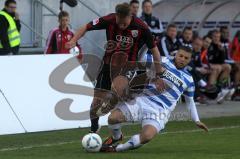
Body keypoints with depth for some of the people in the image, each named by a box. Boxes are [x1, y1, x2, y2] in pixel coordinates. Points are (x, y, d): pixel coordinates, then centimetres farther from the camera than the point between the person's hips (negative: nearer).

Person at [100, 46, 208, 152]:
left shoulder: (188, 80, 13)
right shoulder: (164, 62, 7)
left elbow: (190, 101, 26)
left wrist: (196, 120, 25)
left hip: (160, 110, 0)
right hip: (143, 100, 0)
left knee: (146, 136, -32)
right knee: (113, 117, -19)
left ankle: (117, 148, -10)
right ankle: (116, 137, 17)